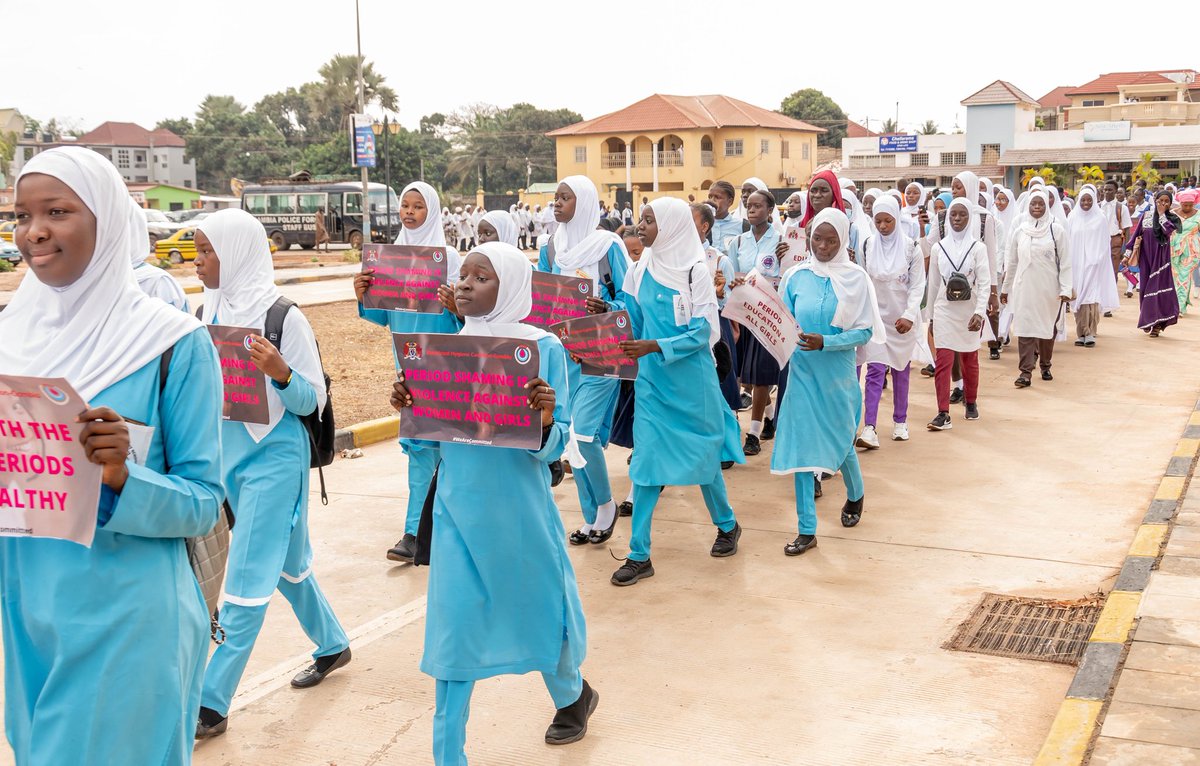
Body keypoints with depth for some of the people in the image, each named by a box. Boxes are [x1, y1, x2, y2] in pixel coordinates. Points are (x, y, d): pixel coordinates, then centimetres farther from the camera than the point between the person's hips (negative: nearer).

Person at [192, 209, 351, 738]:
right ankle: (332, 644, 42)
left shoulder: (283, 316, -16)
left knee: (248, 578, -2)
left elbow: (311, 400, -12)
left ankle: (213, 703, 5)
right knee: (285, 561, 21)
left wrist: (280, 372, -30)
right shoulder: (210, 310, 3)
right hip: (228, 450, 7)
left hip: (274, 455, -7)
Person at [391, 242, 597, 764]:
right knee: (453, 627, 4)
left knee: (537, 608, 16)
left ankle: (571, 694, 48)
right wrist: (409, 409, -11)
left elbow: (554, 446, -10)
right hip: (457, 508, 3)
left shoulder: (544, 347, -11)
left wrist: (544, 421, -31)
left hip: (519, 510, -3)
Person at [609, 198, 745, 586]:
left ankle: (727, 525, 37)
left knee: (702, 454, 11)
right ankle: (639, 555, 7)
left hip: (691, 380, -4)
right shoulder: (641, 269, 3)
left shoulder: (695, 271, -13)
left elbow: (701, 333, -16)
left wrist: (653, 346, -26)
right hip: (652, 379, 4)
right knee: (646, 459, 1)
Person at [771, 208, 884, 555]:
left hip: (838, 374, -1)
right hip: (802, 372, 2)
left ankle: (855, 497, 45)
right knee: (801, 445, -1)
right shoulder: (796, 276, -1)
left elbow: (864, 332, -10)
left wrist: (825, 342, -22)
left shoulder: (855, 278, -7)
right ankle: (807, 529, 6)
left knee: (840, 442, 14)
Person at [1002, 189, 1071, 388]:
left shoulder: (1057, 230, -2)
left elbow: (1065, 262, -3)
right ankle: (1026, 372, -2)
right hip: (1024, 288, 1)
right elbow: (1011, 262, 12)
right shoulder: (1020, 231, 5)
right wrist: (1005, 288, 14)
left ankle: (1045, 365, 27)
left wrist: (1065, 289, -8)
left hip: (1049, 289, -1)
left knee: (1047, 328, 10)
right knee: (1024, 328, -3)